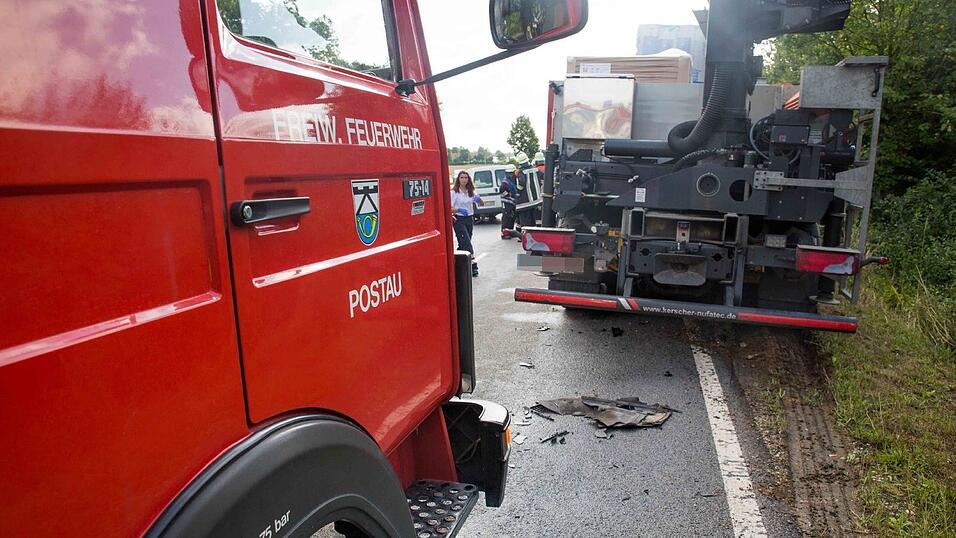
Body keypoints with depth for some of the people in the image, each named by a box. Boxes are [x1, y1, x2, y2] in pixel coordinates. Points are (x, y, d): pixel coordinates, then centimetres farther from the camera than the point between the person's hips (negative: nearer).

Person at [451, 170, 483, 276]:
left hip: (469, 219, 6)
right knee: (467, 243, -13)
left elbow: (481, 204, 11)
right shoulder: (454, 192, -5)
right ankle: (473, 265, -14)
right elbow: (450, 208, -10)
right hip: (459, 220, -6)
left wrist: (479, 199, -11)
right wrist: (458, 210, -27)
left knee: (463, 244, 10)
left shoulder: (471, 192, 11)